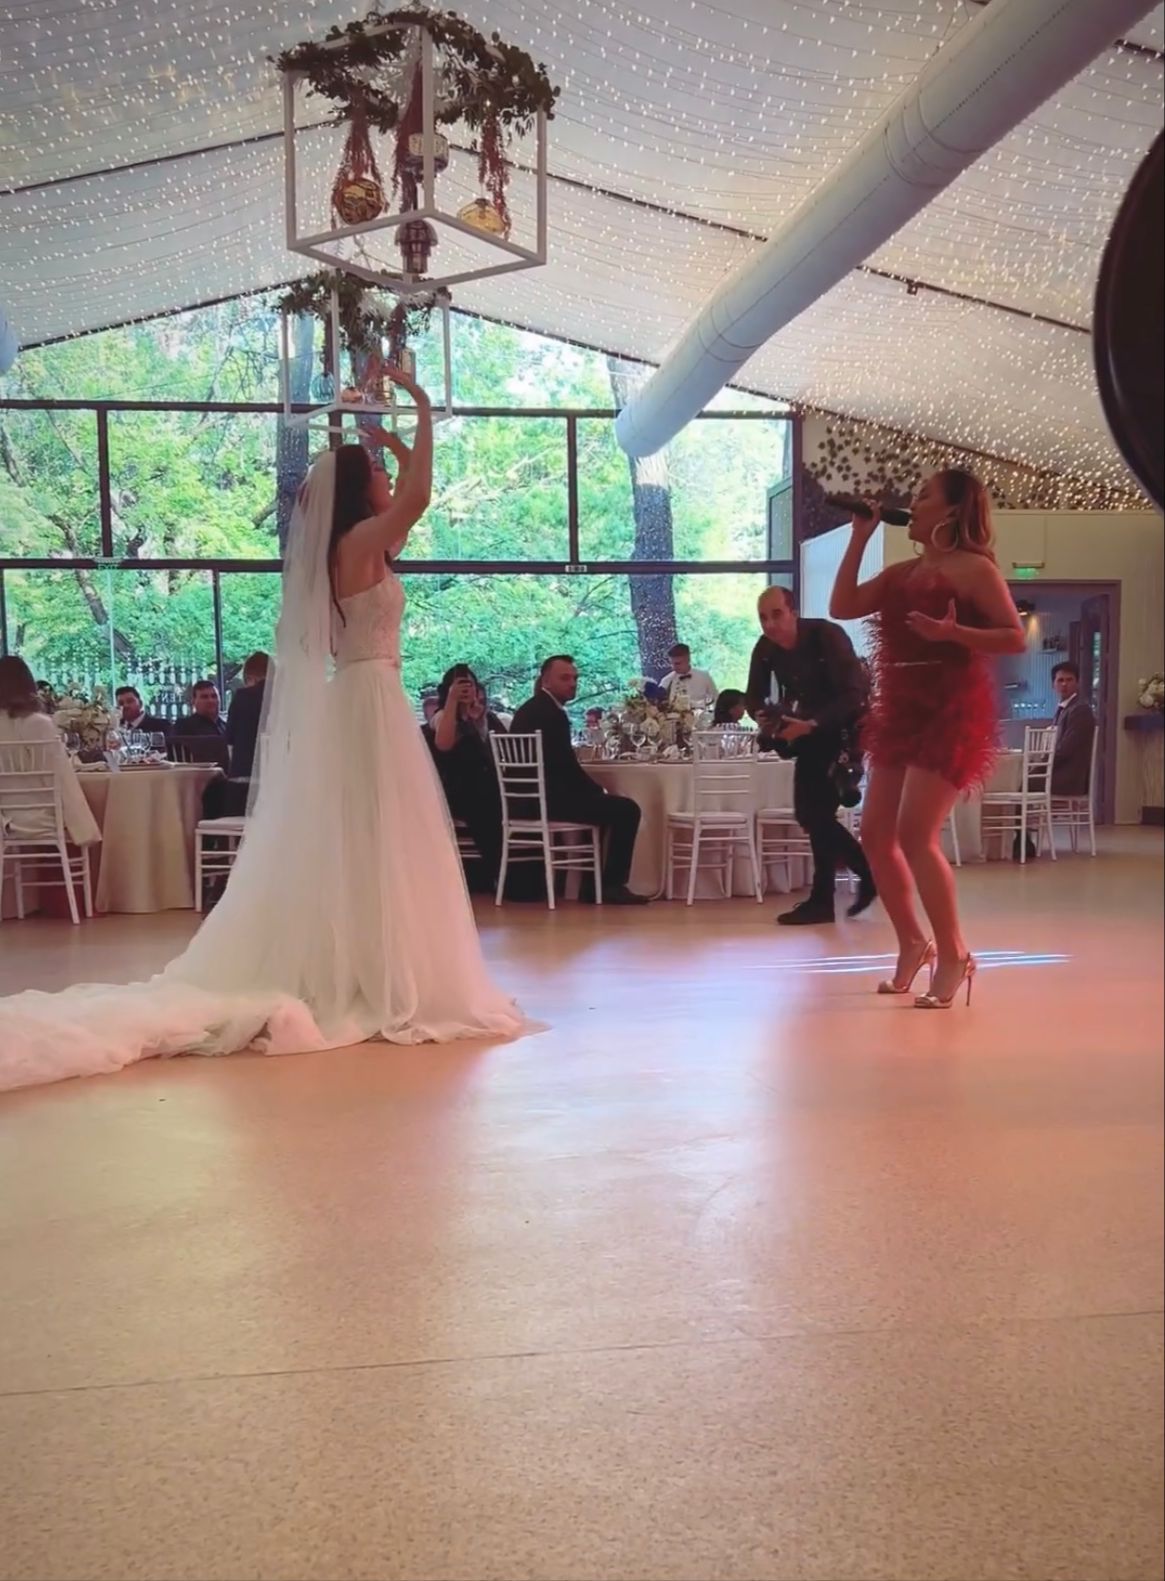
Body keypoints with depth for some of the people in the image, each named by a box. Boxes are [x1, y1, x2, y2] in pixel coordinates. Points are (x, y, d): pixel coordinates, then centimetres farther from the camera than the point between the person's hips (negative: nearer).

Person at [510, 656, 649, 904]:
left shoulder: (529, 709, 17)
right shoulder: (552, 713, -15)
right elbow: (567, 766, -17)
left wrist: (595, 790, 14)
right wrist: (599, 790, -2)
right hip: (547, 798, -11)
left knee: (599, 804, 30)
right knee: (627, 810, -8)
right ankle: (612, 885, -3)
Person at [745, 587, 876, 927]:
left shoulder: (827, 635, -25)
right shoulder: (765, 648, -8)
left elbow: (854, 694, -30)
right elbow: (755, 695, 2)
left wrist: (811, 724, -41)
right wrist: (763, 717, -23)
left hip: (842, 727, -7)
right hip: (807, 730, 7)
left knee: (817, 812, -13)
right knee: (809, 812, 6)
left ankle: (822, 900, -4)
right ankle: (869, 872, 22)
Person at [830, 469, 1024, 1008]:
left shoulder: (974, 568, -5)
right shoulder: (900, 574, 15)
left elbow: (1016, 638, -9)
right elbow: (841, 607, 7)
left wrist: (952, 633, -23)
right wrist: (859, 538, 8)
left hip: (950, 713, -8)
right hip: (900, 712, 8)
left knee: (915, 836, -16)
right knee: (875, 834, 6)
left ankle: (954, 955, -3)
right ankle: (912, 943, 22)